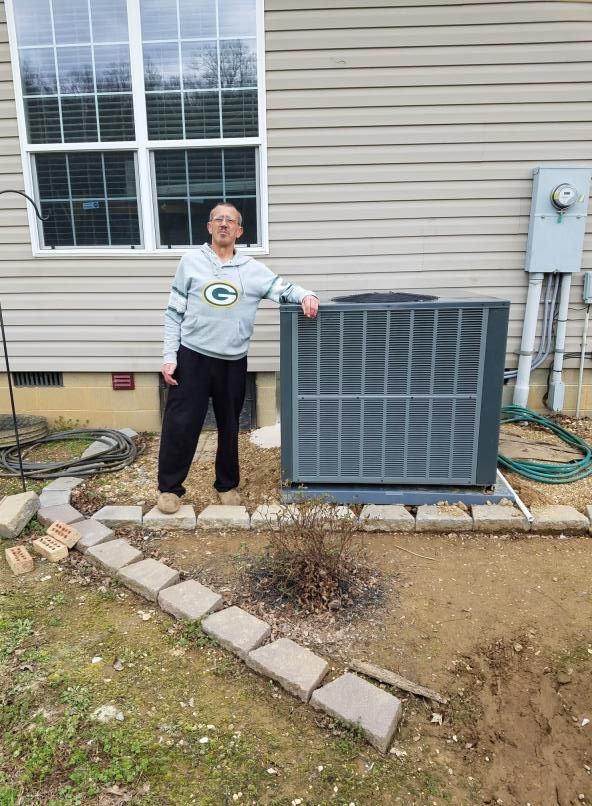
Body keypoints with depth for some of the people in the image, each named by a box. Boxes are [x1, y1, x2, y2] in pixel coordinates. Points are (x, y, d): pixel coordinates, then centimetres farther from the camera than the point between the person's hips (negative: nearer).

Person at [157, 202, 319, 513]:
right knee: (180, 425, 0)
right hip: (192, 358, -1)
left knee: (229, 428, 13)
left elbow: (283, 289, 3)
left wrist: (306, 295, -21)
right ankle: (169, 487, 18)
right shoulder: (191, 261, 3)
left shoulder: (251, 268, 5)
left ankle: (227, 484, 31)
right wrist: (169, 355, -3)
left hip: (233, 362, 2)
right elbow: (174, 313, 3)